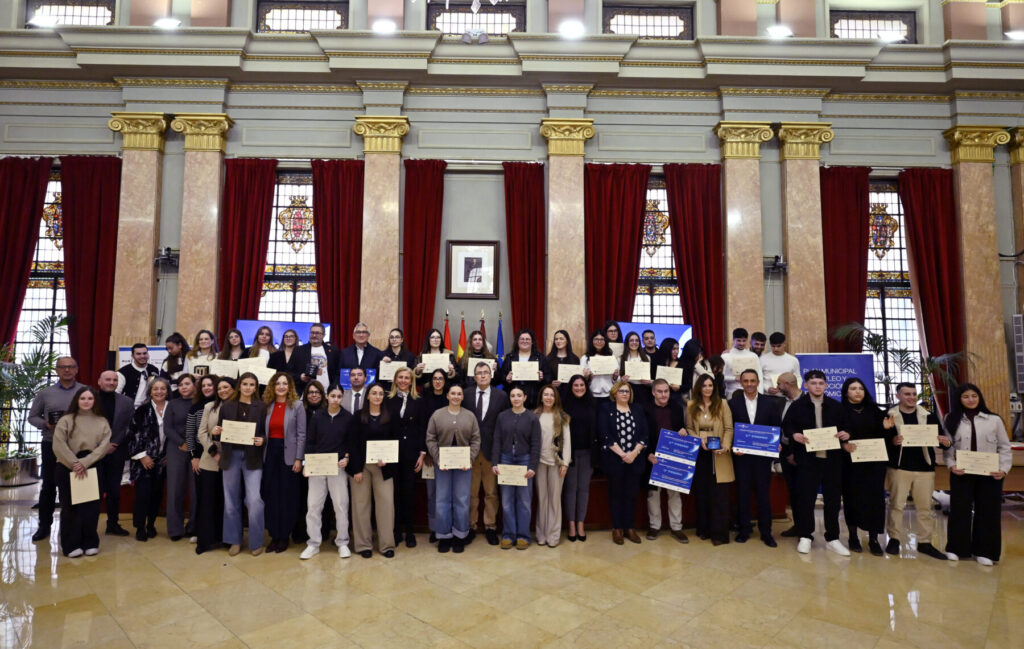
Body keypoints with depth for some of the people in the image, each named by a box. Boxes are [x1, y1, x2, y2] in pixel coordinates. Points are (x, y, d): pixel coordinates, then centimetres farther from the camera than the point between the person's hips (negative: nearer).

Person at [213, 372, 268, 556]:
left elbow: (266, 432, 5)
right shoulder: (227, 406, 6)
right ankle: (234, 540, 25)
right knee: (231, 500, 9)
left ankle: (256, 542, 7)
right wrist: (215, 433, -11)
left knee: (254, 500, -8)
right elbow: (219, 432, 10)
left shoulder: (261, 407, 2)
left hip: (252, 457, -2)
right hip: (231, 456, 2)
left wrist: (262, 440, -16)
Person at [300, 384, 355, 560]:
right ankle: (313, 543, 16)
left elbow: (351, 442, 6)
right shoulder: (317, 415, 2)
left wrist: (347, 458, -9)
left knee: (341, 504, 2)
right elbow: (310, 441, 3)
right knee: (313, 505, 3)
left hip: (338, 466, -1)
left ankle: (342, 543, 16)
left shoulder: (348, 417, 1)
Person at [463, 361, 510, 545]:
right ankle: (470, 526, 22)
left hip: (491, 451, 0)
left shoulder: (501, 396, 1)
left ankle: (490, 527, 22)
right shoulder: (466, 395, 2)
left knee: (491, 492, 8)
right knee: (470, 492, 9)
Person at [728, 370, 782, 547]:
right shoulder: (733, 403, 2)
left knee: (764, 492, 5)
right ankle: (744, 529, 19)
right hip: (741, 455, 0)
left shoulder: (771, 403, 4)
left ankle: (766, 531, 16)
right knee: (742, 492, 7)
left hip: (763, 454, 0)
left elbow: (777, 427, 5)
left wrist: (776, 444, -11)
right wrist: (733, 447, -11)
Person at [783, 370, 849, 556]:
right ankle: (805, 536, 16)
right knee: (806, 498, 2)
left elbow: (845, 427, 13)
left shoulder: (836, 406, 9)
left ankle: (832, 538, 22)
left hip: (832, 458, 2)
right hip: (807, 458, -2)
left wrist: (846, 434, -9)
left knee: (833, 498, 8)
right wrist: (794, 435, -18)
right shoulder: (797, 405, 1)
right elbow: (786, 425, 1)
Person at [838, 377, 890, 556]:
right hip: (850, 462, -3)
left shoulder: (874, 411, 11)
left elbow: (882, 436, 10)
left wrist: (887, 428, -10)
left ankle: (873, 539, 10)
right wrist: (844, 445, -25)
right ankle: (853, 537, 15)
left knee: (874, 497, 1)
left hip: (874, 462, 3)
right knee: (852, 498, 3)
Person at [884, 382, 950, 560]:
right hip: (899, 467, -3)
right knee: (896, 505, 3)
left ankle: (925, 542, 21)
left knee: (925, 506, 10)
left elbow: (941, 436, 7)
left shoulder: (929, 416, 7)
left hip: (924, 468, 3)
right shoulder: (889, 416, -2)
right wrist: (892, 441, -24)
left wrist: (946, 441, -15)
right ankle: (894, 538, 14)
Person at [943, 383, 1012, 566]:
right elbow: (947, 446, 3)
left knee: (988, 511, 7)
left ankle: (984, 551, 21)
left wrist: (1004, 469, -8)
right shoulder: (953, 420, 4)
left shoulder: (994, 420, 3)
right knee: (959, 510, 5)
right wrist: (951, 465, -11)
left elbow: (1004, 447, 4)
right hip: (961, 473, 0)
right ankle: (957, 548, 18)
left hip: (989, 474, 0)